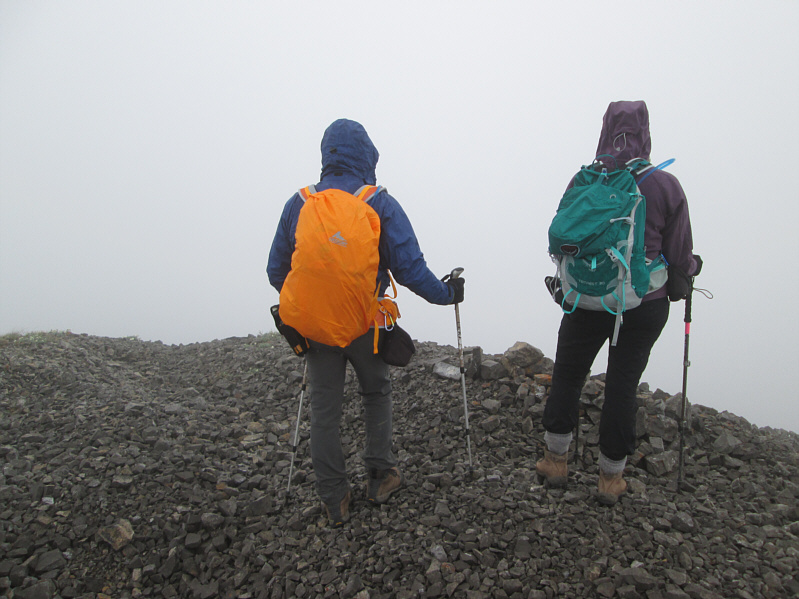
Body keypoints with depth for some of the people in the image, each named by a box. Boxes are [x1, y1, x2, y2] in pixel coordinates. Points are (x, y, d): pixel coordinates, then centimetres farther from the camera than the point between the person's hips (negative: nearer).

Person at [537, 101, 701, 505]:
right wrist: (692, 267, 19)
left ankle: (556, 460, 30)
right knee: (623, 385, 12)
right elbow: (680, 259, -5)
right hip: (645, 305, 0)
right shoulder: (666, 186, -9)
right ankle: (611, 478, 25)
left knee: (567, 376, 17)